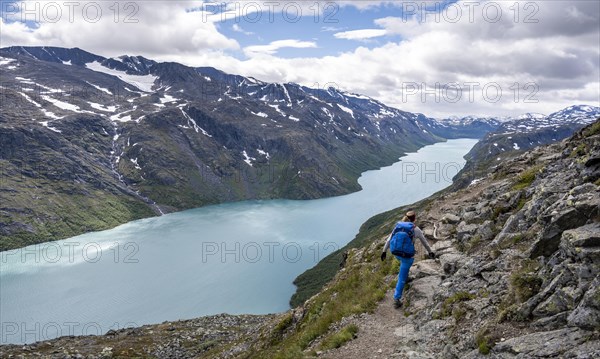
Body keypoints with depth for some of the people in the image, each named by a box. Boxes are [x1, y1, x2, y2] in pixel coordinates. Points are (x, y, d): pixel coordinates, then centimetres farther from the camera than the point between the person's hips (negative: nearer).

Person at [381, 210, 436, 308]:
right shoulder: (416, 230, -8)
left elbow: (389, 239, 2)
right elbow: (424, 242, 7)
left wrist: (384, 251, 11)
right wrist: (430, 252, 23)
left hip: (397, 253, 4)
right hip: (407, 255, -4)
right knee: (402, 279, 4)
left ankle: (405, 277, 53)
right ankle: (396, 299, 4)